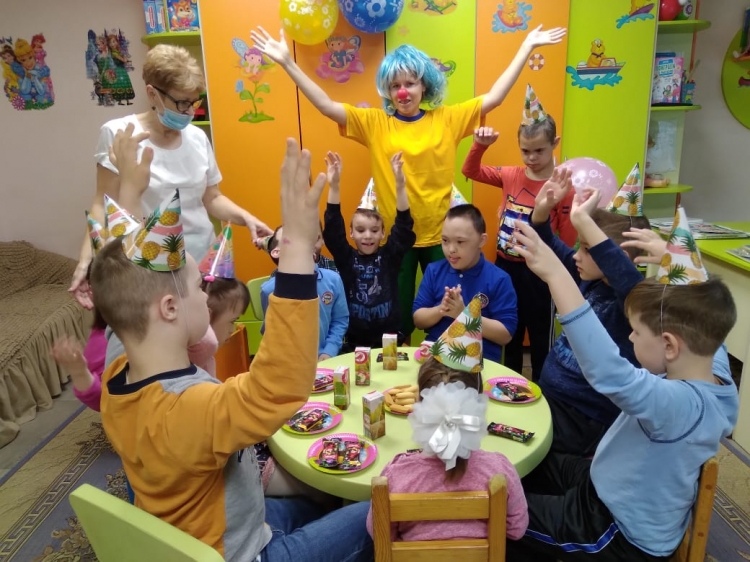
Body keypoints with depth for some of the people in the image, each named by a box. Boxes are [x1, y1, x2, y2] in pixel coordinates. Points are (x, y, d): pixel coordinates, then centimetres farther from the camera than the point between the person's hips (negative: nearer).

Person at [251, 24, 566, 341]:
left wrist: (527, 47, 2)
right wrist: (287, 63, -13)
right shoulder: (374, 123, -1)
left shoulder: (447, 119, 2)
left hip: (439, 236, 1)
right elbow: (326, 106, -6)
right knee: (396, 318, 12)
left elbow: (494, 98, 3)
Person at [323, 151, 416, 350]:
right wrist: (334, 186, -24)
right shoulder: (346, 258, -2)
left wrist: (400, 186, -25)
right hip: (354, 343, 0)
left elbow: (404, 228, -12)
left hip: (389, 340, 0)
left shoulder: (389, 256, -2)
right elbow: (332, 230, -12)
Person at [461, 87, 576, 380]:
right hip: (506, 266, 5)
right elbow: (470, 171, 9)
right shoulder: (511, 175, 0)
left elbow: (567, 242, -14)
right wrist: (479, 145, -5)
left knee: (540, 341, 12)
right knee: (510, 336, 22)